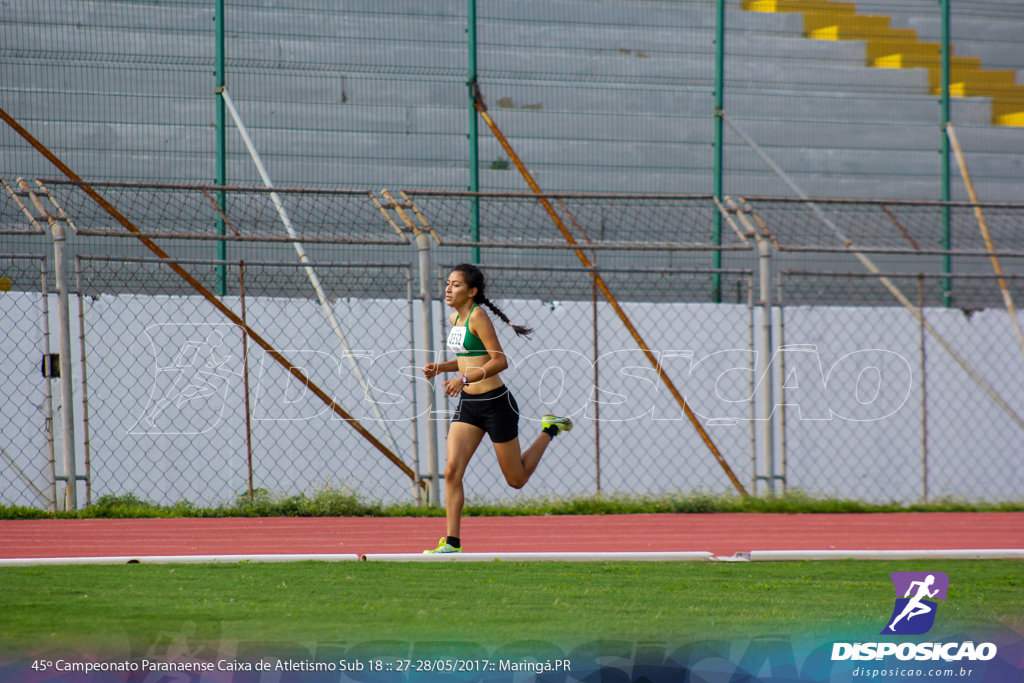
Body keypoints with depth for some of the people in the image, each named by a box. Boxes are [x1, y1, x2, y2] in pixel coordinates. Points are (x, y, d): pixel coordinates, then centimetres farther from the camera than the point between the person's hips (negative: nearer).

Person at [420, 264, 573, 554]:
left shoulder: (478, 316, -17)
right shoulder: (454, 318, 8)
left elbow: (500, 361, -21)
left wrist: (464, 379, -29)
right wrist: (439, 368, 6)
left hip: (495, 403, -7)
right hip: (468, 404, 7)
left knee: (516, 480, 7)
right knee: (452, 470, -10)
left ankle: (549, 430, 30)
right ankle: (452, 543, -9)